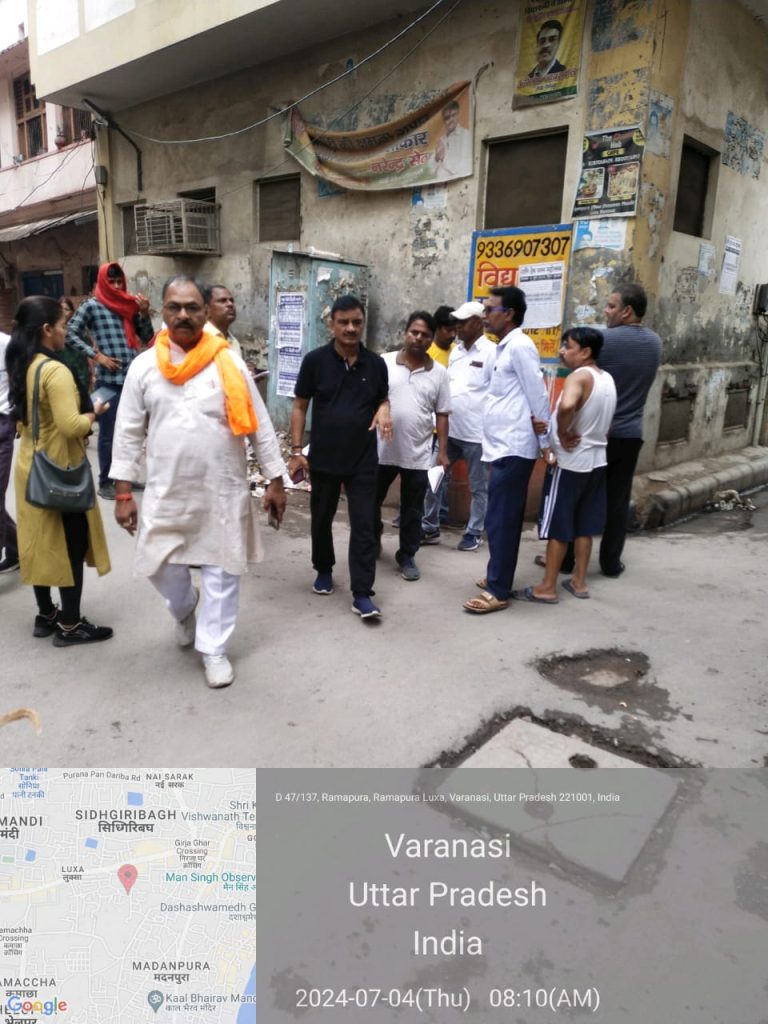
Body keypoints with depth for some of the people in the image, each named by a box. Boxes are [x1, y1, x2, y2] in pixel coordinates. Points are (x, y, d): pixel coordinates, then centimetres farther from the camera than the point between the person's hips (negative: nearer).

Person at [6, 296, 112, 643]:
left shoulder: (20, 367, 7)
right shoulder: (56, 371, -21)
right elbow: (71, 426, -27)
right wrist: (94, 413, -10)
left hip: (31, 466, 9)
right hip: (60, 470, -9)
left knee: (40, 542, 16)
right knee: (70, 546, 2)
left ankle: (45, 615, 29)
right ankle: (69, 625, 12)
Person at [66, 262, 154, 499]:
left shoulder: (130, 305, 11)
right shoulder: (92, 306, -1)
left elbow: (147, 338, 12)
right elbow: (71, 333, -2)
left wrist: (144, 313, -2)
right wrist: (97, 356, -9)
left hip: (133, 377, 5)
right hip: (109, 379, -4)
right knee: (108, 432, 2)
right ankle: (105, 482, 12)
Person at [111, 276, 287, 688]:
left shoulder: (229, 363, -2)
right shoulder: (143, 366, 1)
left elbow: (259, 425, 1)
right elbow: (128, 433, 4)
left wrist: (275, 481, 0)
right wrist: (123, 493, 0)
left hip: (224, 491, -1)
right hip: (166, 493, 2)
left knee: (220, 571, 6)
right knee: (160, 568, 10)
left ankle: (213, 649, 24)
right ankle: (185, 610, 44)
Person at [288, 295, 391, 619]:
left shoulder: (376, 364, 0)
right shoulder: (315, 360, -5)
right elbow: (300, 406, 0)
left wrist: (383, 410, -10)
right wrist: (297, 450, -5)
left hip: (363, 460, 0)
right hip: (323, 458, 0)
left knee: (364, 525, -3)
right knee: (322, 519, 15)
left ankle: (362, 594, 2)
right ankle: (324, 570, 39)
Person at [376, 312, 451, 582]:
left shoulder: (439, 373, 2)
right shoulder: (383, 363, -1)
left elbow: (442, 415, 5)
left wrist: (442, 452, 2)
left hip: (418, 454, 0)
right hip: (381, 450, 0)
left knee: (412, 510, 9)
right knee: (371, 501, 14)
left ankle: (407, 557, 24)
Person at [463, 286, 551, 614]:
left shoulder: (520, 346, -13)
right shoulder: (505, 348, 17)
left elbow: (539, 397, -14)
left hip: (513, 449, -10)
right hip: (504, 448, 10)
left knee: (500, 521, -6)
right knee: (506, 519, 15)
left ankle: (497, 592, 1)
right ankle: (498, 578, 26)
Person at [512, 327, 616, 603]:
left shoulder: (578, 377, -18)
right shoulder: (608, 380, 10)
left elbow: (566, 406, -40)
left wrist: (562, 433, -24)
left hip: (569, 464, -8)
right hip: (596, 461, 8)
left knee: (556, 528, 0)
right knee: (584, 526, 15)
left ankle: (547, 588, 7)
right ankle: (579, 582, 23)